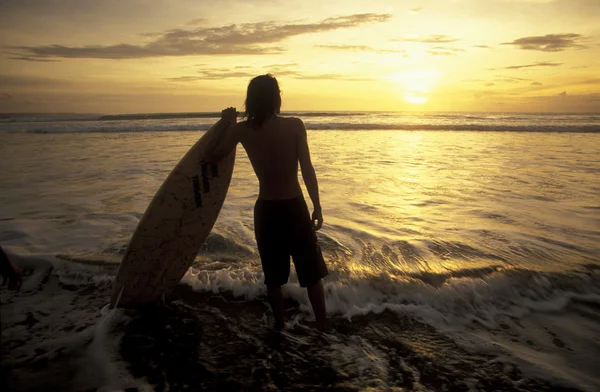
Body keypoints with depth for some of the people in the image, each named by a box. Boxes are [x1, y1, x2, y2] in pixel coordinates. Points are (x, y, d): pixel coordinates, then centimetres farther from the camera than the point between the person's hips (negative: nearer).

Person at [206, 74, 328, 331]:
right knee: (312, 273, 14)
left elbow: (212, 158, 3)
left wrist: (227, 125, 11)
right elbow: (307, 170, -11)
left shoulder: (242, 130, -4)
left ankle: (280, 326, 31)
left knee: (273, 277, 18)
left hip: (266, 210, 2)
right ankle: (323, 327, 23)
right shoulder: (294, 125, -10)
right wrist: (317, 207, -2)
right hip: (294, 208, -2)